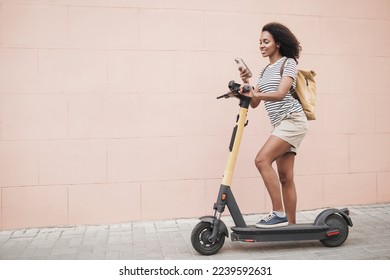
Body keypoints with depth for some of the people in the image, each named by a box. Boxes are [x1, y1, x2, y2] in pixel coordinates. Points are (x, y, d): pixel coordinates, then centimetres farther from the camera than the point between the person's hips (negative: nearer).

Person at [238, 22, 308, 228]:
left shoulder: (288, 63, -1)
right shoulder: (265, 71, 20)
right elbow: (255, 103, 12)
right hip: (280, 124, 8)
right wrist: (247, 83, -2)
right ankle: (291, 224, 11)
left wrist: (256, 94, -29)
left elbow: (280, 94, -17)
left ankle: (279, 214, -15)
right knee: (285, 177, 5)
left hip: (292, 120, -8)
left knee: (262, 159, -22)